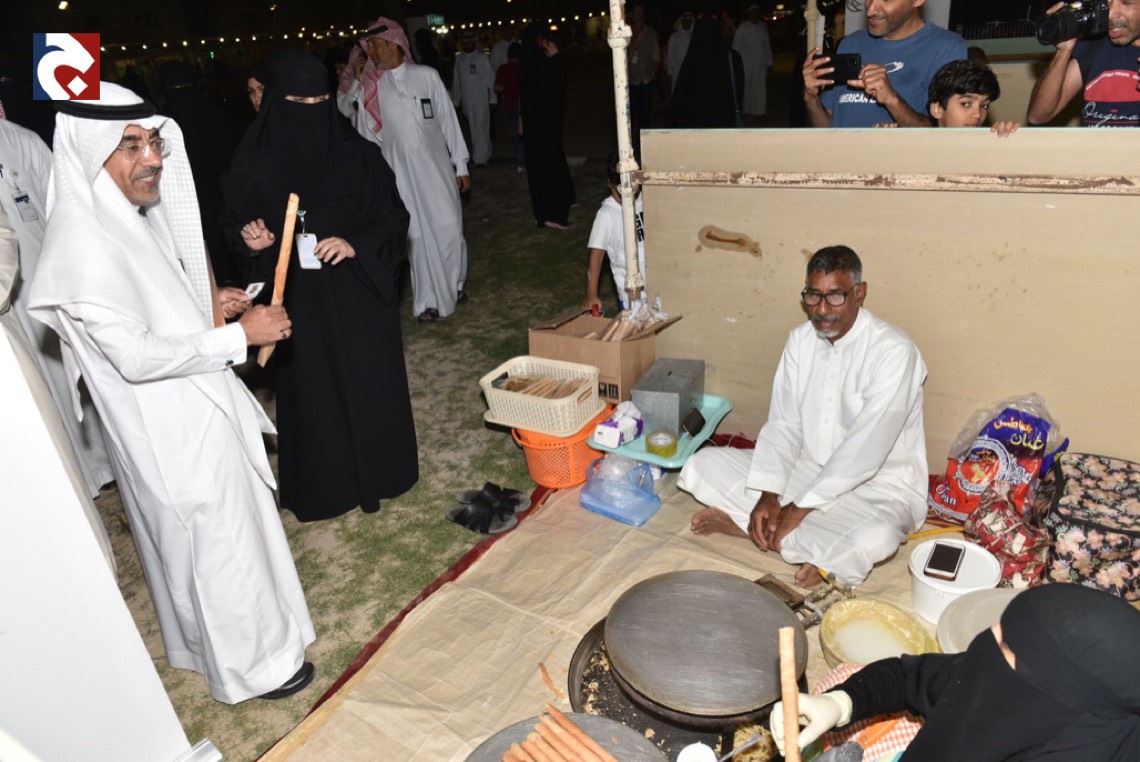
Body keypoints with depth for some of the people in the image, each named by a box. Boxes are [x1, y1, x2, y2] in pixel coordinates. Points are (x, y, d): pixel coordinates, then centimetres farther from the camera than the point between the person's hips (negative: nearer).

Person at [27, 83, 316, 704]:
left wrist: (207, 302, 4)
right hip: (170, 431, -10)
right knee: (215, 541, 8)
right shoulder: (82, 243, -26)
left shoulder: (129, 211, 3)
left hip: (193, 409, 10)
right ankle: (251, 663, 31)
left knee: (230, 524, 25)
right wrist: (240, 334, -23)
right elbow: (136, 357, -27)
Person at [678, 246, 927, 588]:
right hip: (806, 471, 5)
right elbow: (783, 424, -3)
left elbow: (864, 449, -26)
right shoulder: (801, 340, 0)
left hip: (875, 486, -5)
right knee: (700, 466, -7)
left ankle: (746, 524, -20)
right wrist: (768, 496, -17)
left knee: (872, 538, -41)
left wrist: (799, 509, -25)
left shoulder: (893, 351, -20)